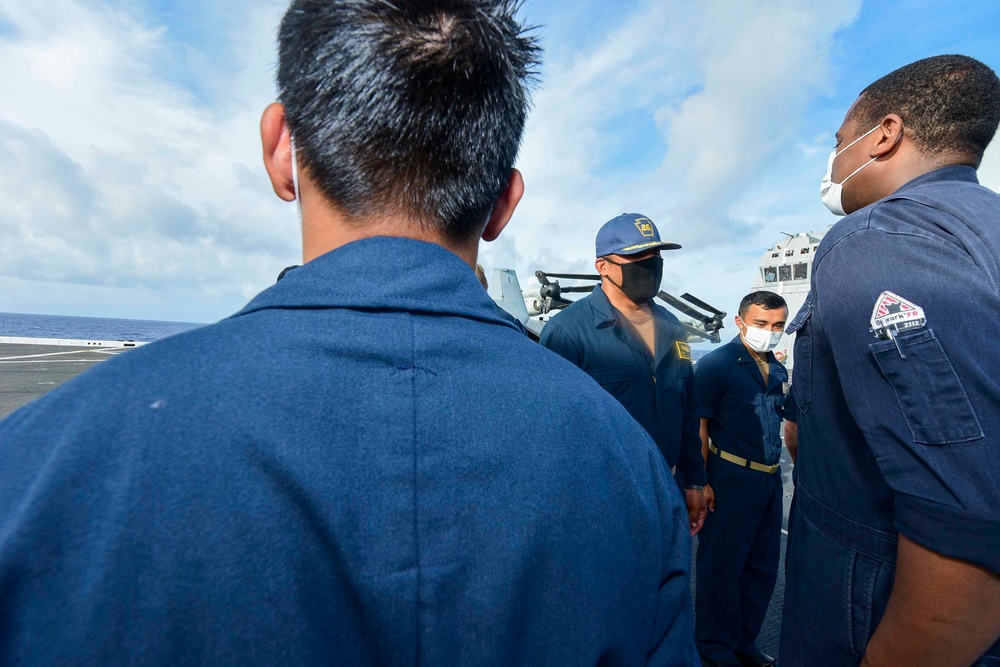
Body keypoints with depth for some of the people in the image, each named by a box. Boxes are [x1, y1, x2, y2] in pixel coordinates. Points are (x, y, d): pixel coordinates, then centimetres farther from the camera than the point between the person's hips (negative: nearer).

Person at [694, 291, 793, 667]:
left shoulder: (779, 371, 10)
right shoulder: (716, 364, -13)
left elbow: (785, 424, 20)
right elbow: (699, 428, -15)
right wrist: (701, 482, -18)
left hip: (770, 479, 8)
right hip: (731, 478, -8)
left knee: (763, 567, 18)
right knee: (722, 566, 6)